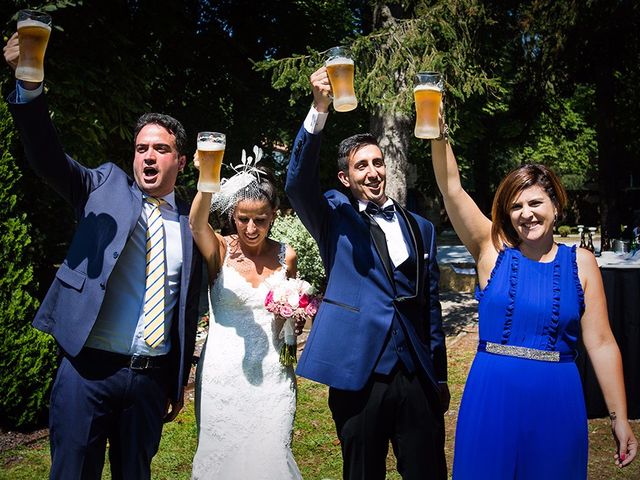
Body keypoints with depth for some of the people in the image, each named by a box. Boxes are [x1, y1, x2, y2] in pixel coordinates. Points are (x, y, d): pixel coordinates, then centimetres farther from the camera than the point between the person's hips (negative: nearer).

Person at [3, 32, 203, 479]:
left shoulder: (192, 223, 7)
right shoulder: (105, 187, 4)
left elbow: (189, 309, 10)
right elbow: (48, 157, -13)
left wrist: (178, 384, 13)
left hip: (152, 377, 2)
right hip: (88, 368, -2)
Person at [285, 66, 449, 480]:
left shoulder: (420, 228, 12)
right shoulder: (335, 218, 4)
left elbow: (431, 305, 13)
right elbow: (299, 184, -16)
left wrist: (440, 377, 13)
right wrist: (319, 110, -27)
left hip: (417, 378, 3)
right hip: (358, 377, -2)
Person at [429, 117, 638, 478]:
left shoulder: (581, 262, 1)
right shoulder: (494, 250, 0)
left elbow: (601, 343, 0)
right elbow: (452, 189, -9)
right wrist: (439, 132, -21)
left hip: (556, 398, 1)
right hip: (491, 394, 0)